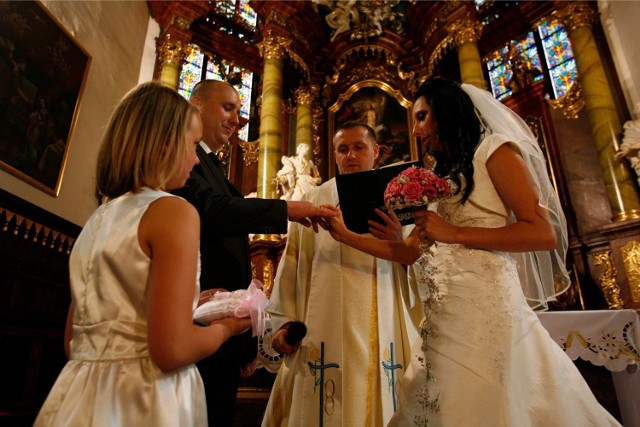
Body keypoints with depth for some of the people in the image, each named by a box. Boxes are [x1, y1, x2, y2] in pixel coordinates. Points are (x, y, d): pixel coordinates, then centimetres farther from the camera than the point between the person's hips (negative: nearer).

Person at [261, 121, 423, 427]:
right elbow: (291, 263, 5)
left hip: (384, 330, 1)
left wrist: (401, 245, -14)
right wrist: (283, 321, 0)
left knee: (382, 403, 5)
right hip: (326, 330, 0)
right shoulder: (314, 200, 10)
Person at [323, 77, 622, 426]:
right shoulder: (441, 179, 22)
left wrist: (454, 233, -12)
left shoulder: (494, 149, 2)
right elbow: (409, 252, 19)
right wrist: (345, 235, 14)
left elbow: (544, 233, -9)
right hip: (443, 315, 7)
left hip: (482, 303, -7)